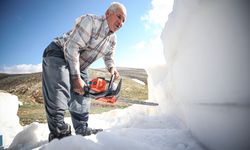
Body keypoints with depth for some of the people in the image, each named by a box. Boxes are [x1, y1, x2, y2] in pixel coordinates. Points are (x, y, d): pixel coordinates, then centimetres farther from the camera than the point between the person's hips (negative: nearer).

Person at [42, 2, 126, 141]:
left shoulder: (113, 40, 0)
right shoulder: (90, 21, -25)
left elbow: (109, 57, 16)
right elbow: (71, 48, -30)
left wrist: (112, 67, -10)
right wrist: (76, 78, -28)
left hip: (80, 65, 8)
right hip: (59, 55, -8)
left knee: (82, 95, 5)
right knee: (59, 92, -25)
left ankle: (82, 129, 16)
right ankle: (58, 131, -16)